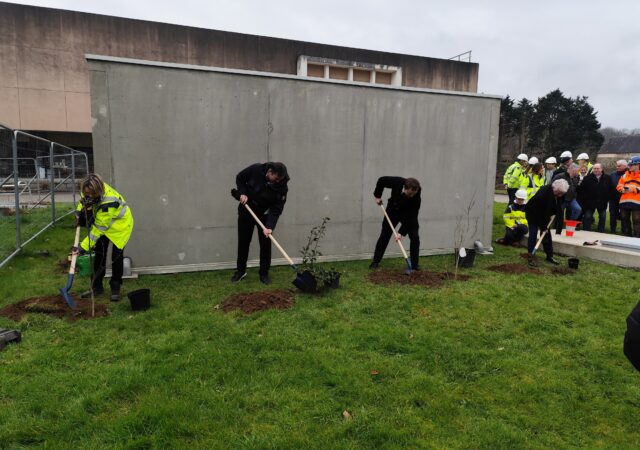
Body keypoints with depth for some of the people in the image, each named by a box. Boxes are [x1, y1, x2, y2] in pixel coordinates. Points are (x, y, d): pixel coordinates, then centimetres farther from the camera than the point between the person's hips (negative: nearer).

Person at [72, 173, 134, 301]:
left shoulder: (109, 202, -40)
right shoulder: (89, 191, -21)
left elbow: (98, 229, -33)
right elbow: (83, 199, 8)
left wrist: (83, 248, -30)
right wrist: (79, 212, -8)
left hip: (120, 225, -6)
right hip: (101, 221, 7)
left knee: (116, 256, -5)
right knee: (99, 254, 4)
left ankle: (115, 288, 10)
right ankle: (96, 287, 14)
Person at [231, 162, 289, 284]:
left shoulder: (282, 186, -24)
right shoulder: (255, 170, -24)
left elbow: (277, 209, -25)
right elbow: (239, 178, -4)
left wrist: (270, 226, -36)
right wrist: (242, 193, -19)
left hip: (264, 214, 0)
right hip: (246, 211, 1)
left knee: (265, 243, -3)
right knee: (243, 242, 8)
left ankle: (264, 273, 11)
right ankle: (240, 270, 24)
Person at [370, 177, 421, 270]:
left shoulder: (416, 197, -34)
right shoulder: (397, 182, -33)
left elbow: (411, 217, -31)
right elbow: (382, 180, -14)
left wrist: (401, 232, -35)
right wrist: (377, 195, -9)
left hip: (409, 214, -1)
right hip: (393, 210, 1)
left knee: (415, 237, -11)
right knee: (384, 235, 1)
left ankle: (415, 264, 1)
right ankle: (376, 261, 10)